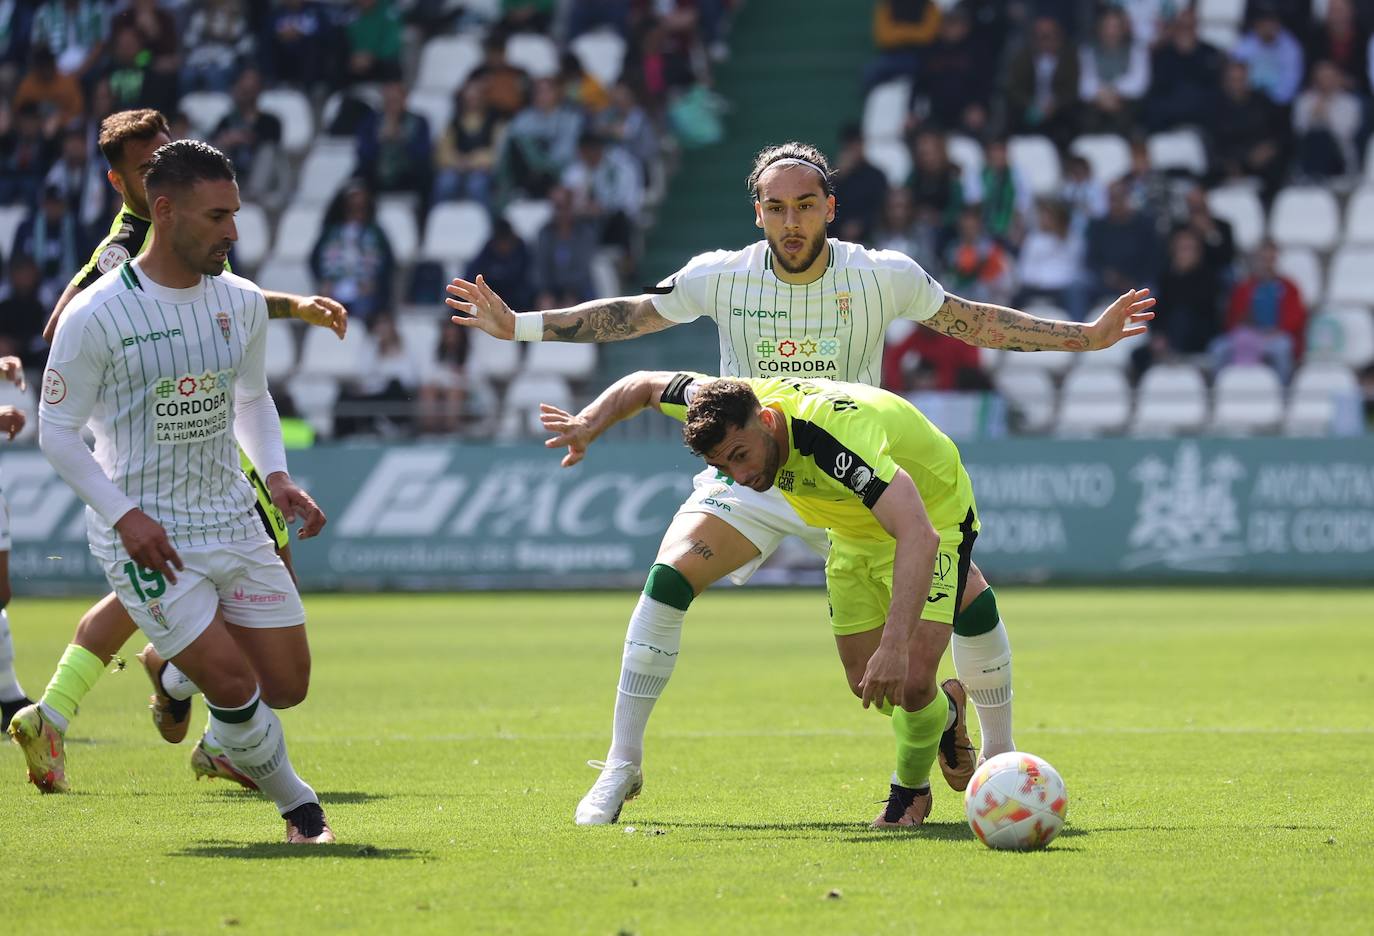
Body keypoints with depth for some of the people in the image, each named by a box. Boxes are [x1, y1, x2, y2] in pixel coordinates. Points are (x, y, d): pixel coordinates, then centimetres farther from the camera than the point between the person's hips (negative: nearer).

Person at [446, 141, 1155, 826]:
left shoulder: (883, 276, -10)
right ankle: (621, 766, -15)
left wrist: (1087, 335, -3)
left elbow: (972, 322, 1)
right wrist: (518, 326, -10)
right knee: (668, 579, -26)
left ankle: (1000, 757, 14)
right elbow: (630, 315, -2)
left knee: (970, 594, -11)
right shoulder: (723, 276, -10)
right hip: (747, 477, 0)